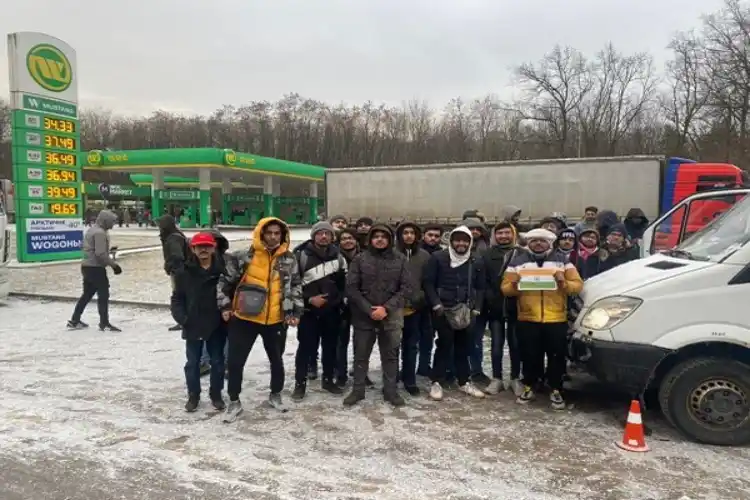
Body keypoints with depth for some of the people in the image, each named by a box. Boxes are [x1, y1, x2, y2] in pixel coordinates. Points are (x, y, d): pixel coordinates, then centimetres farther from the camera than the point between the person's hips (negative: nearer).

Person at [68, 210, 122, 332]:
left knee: (87, 294, 18)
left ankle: (74, 321, 25)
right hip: (95, 268, -10)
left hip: (87, 266, 10)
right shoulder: (100, 232, -17)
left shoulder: (92, 229, 15)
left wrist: (111, 262, 17)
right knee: (103, 294, -4)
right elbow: (101, 254, -24)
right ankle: (104, 324, 0)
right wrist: (114, 264, -17)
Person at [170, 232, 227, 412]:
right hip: (193, 327, 1)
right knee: (192, 363, 11)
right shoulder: (185, 272, -4)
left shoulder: (223, 270, -7)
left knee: (217, 362, 12)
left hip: (217, 326, 0)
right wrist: (181, 318, -10)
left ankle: (216, 394, 29)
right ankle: (193, 395, 28)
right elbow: (177, 298, 1)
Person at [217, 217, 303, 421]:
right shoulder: (244, 257, -7)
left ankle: (275, 395, 38)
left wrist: (295, 312, 2)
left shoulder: (289, 260, 1)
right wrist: (225, 306, -2)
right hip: (244, 318, -2)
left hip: (275, 320, 2)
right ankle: (234, 402, 22)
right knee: (235, 361, 3)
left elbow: (296, 286, 9)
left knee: (276, 360, 16)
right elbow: (225, 281, 2)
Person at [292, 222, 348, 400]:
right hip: (309, 310, -4)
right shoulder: (302, 255, -8)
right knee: (306, 347, -1)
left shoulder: (338, 256, 6)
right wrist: (309, 299, -14)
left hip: (332, 310, 4)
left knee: (331, 346, 12)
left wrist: (340, 299, 7)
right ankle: (300, 383, 12)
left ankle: (328, 379, 27)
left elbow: (344, 282, 15)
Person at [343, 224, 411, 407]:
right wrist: (369, 309, -14)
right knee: (361, 355, 11)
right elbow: (351, 288, -6)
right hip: (364, 316, 0)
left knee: (390, 355, 12)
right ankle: (358, 390, 26)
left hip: (391, 316, 1)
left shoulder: (399, 259, 0)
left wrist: (387, 308, -12)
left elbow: (406, 288, -3)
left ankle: (391, 390, 26)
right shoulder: (360, 259, -3)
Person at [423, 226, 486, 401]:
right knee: (444, 345, -3)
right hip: (443, 310, -4)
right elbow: (428, 283, -5)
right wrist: (436, 305, -12)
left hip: (466, 311, 4)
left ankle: (464, 382, 23)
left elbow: (480, 287, 13)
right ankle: (437, 382, 8)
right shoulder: (438, 258, -4)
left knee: (464, 346, 10)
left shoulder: (475, 262, 8)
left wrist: (476, 309, 3)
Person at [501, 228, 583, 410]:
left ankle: (556, 391, 17)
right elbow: (505, 288, 6)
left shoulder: (562, 260, 7)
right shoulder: (518, 261, 7)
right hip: (527, 319, 0)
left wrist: (564, 283, -16)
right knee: (530, 356, 7)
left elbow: (578, 284, 3)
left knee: (557, 356, 4)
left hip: (556, 319, 0)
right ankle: (529, 388, 22)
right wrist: (514, 284, -15)